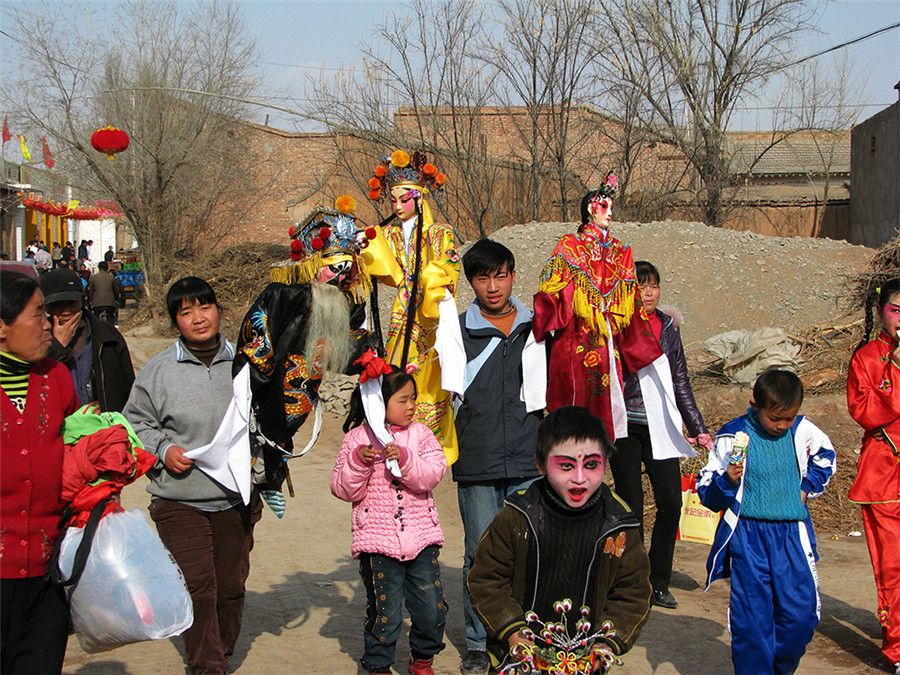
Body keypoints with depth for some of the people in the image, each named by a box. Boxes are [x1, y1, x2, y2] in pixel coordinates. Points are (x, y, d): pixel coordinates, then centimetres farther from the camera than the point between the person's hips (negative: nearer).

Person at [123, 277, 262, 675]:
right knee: (197, 587, -9)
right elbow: (136, 423, 7)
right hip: (179, 501, -2)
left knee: (231, 585, 10)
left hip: (237, 498, 2)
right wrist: (163, 449, -8)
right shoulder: (158, 370, -2)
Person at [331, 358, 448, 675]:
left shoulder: (419, 433, 5)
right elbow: (344, 490, -3)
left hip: (421, 537, 3)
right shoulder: (357, 438, -1)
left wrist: (405, 459, -23)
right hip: (378, 541, -2)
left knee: (431, 607, 4)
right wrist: (358, 462, -19)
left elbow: (432, 474, -8)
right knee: (385, 610, 2)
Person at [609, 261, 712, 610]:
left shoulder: (669, 326, 11)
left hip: (660, 425, 4)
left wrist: (698, 428, 13)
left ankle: (659, 583, 10)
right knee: (632, 506, -1)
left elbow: (681, 381, 15)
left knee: (671, 502, -4)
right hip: (625, 425, -4)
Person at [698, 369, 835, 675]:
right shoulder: (733, 437, -7)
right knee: (752, 617, -5)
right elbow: (707, 494, -2)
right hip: (748, 535, -3)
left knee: (802, 613, 2)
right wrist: (727, 480, -22)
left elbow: (825, 456, 27)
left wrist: (808, 486, 14)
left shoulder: (802, 431, 3)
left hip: (791, 535, 3)